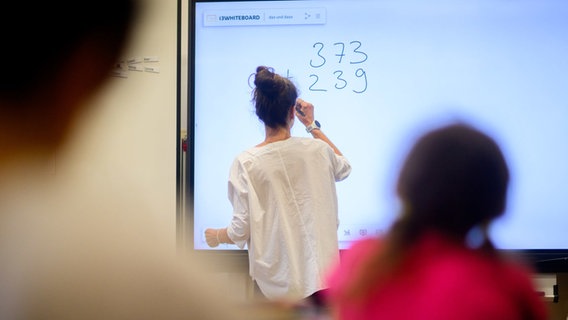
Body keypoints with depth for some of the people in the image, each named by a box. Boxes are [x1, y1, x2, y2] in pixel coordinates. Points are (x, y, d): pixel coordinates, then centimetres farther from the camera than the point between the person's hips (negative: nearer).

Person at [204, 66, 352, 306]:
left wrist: (216, 236, 16)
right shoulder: (316, 150, -2)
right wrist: (313, 126, 27)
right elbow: (344, 168, 24)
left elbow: (241, 230, -7)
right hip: (319, 275, 1)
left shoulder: (246, 163, -9)